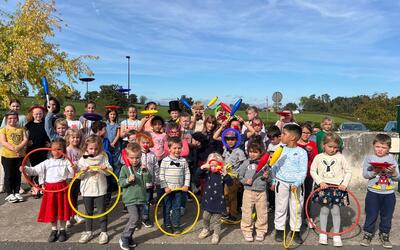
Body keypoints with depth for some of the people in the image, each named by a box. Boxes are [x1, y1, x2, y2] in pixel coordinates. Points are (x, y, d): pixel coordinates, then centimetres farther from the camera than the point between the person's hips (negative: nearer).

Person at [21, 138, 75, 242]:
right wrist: (25, 169, -15)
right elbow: (35, 170, 1)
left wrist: (74, 168, -33)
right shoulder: (47, 163, 5)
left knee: (62, 210, 7)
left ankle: (62, 230, 25)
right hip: (50, 189, 2)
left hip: (62, 188, -2)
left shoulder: (66, 162, -2)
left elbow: (73, 171, -11)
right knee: (51, 210, 10)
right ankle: (54, 230, 29)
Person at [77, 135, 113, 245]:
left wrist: (106, 168, -22)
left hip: (100, 190, -1)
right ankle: (88, 232, 31)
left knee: (102, 211, 7)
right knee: (88, 212, 16)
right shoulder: (82, 159, -3)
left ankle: (104, 232, 20)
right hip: (87, 190, 1)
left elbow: (110, 171, -1)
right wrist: (82, 171, -22)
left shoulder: (103, 157, -4)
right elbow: (78, 176, -2)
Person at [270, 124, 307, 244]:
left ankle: (296, 231, 24)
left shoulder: (302, 152, -7)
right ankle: (279, 229, 22)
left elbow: (303, 171, -9)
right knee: (280, 208, 10)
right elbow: (275, 167, 8)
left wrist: (297, 184, -18)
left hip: (296, 185, -2)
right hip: (281, 183, 2)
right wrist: (274, 181, 7)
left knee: (296, 209, 9)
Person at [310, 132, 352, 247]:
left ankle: (336, 235, 16)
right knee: (324, 210, 6)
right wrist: (320, 182, -10)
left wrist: (345, 184, -7)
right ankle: (323, 233, 20)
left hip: (337, 187, 0)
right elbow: (312, 171, 1)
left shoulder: (340, 157, 0)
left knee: (336, 211, 3)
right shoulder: (319, 157, 0)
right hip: (323, 187, 0)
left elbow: (348, 171, 4)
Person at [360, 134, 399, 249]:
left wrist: (393, 172, -19)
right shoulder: (369, 158, -3)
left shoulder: (392, 159, 2)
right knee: (371, 215, 7)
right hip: (373, 193, -2)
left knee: (387, 216, 14)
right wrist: (375, 172, -25)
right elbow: (365, 174, -8)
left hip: (389, 193, 2)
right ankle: (368, 234, 24)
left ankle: (384, 236, 32)